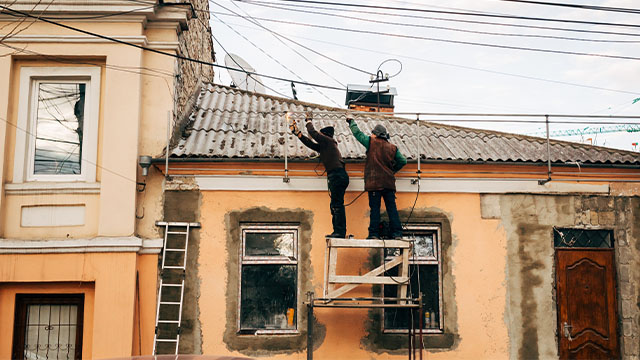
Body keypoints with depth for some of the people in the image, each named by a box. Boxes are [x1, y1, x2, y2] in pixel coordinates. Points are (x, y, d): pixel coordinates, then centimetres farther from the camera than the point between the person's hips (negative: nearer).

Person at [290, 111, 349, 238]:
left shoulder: (328, 141, -1)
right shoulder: (324, 146, 24)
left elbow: (313, 133, -3)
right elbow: (310, 143, 29)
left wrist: (308, 120, 14)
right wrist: (297, 133, 30)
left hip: (337, 174, -10)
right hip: (337, 176, 10)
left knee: (337, 204, -13)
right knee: (335, 205, 10)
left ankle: (340, 231, -17)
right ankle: (338, 231, 10)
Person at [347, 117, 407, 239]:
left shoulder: (371, 142, 2)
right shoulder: (393, 148, 11)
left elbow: (357, 133, 12)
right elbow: (403, 161, 12)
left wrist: (351, 121, 28)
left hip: (374, 182, -3)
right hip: (389, 182, 3)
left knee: (375, 208, -2)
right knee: (392, 208, 3)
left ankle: (374, 233, -5)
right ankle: (397, 233, 0)